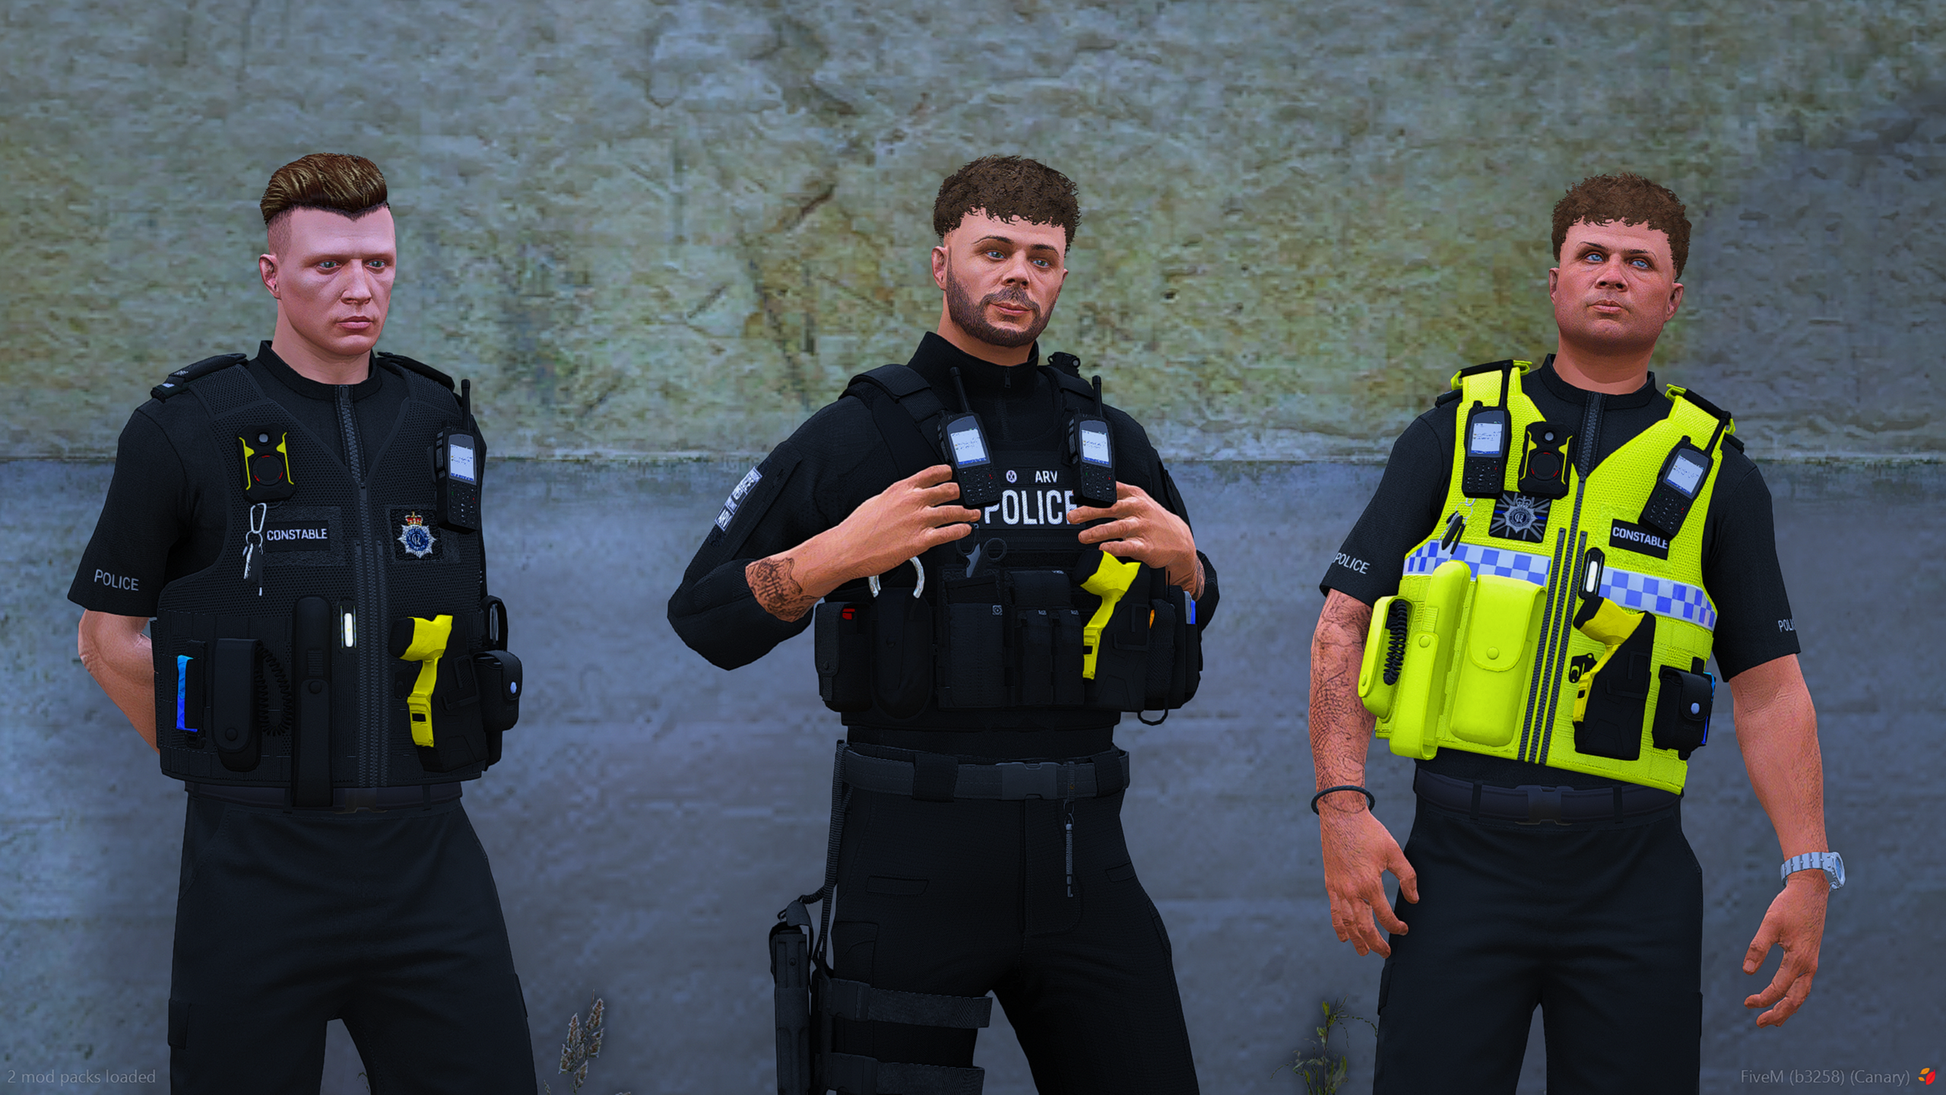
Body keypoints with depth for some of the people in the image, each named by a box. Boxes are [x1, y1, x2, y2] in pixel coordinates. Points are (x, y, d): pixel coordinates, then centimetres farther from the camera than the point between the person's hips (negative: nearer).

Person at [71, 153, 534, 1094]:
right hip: (260, 866, -3)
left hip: (427, 862, 3)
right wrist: (233, 770, 4)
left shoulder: (442, 427, 10)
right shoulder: (186, 431, -2)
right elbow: (112, 637, 4)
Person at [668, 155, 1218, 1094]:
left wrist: (1181, 559, 2)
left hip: (1079, 850, 4)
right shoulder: (860, 435, -1)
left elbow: (1192, 619, 24)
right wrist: (832, 558, -17)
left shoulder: (1111, 442, 13)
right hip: (915, 856, -4)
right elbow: (703, 614, -1)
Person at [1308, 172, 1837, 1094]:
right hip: (1463, 851, -1)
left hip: (1634, 872, 1)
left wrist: (1808, 868, -2)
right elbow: (1345, 621, 5)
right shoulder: (1456, 432, 9)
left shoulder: (1714, 471, 11)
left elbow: (1769, 690, 9)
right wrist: (1342, 806, -7)